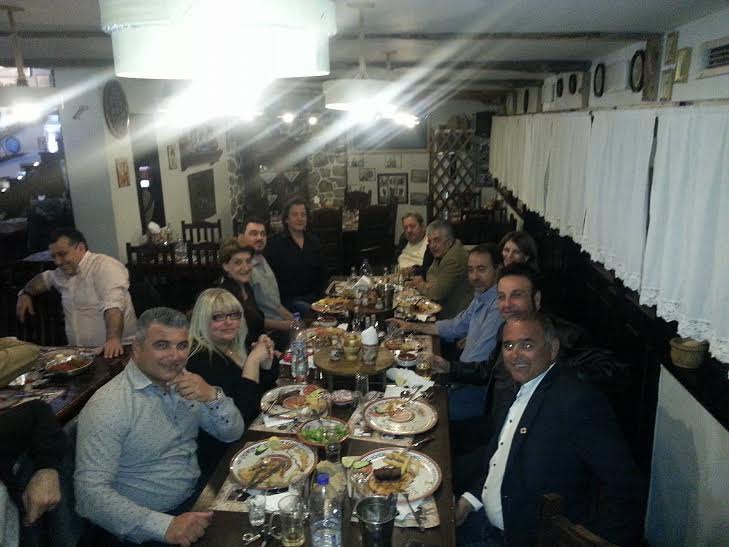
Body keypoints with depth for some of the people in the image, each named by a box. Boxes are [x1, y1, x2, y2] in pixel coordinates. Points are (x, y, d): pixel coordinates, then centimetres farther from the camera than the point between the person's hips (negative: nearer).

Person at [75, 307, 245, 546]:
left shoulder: (183, 383, 2)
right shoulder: (107, 406, -17)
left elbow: (233, 433, 6)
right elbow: (91, 492, -21)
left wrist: (213, 396, -13)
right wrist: (165, 525, -29)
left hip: (193, 502, 6)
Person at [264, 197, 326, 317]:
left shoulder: (314, 242, 12)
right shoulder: (275, 244, -4)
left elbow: (322, 273, 17)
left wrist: (317, 296, 6)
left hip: (311, 299, 5)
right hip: (288, 300, -4)